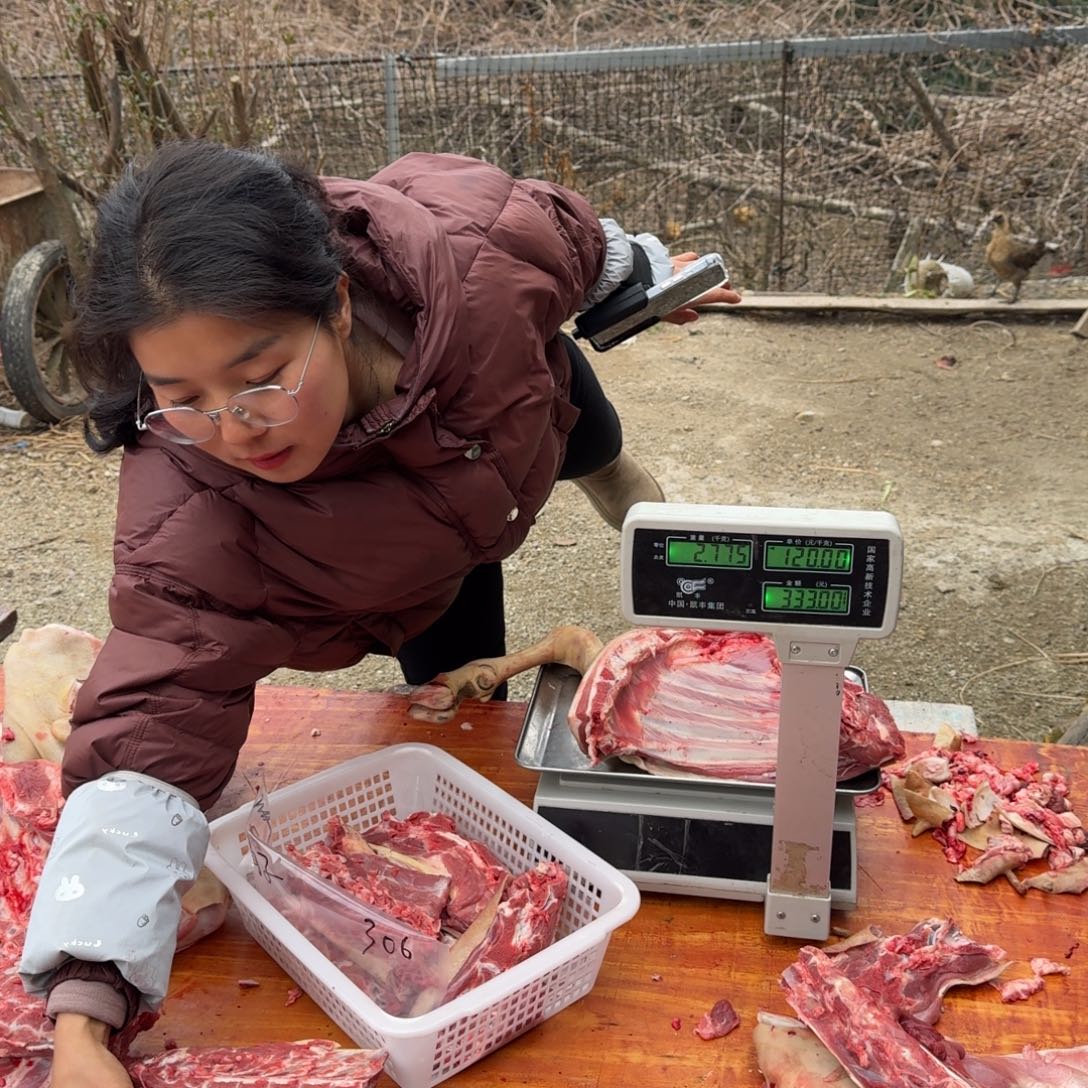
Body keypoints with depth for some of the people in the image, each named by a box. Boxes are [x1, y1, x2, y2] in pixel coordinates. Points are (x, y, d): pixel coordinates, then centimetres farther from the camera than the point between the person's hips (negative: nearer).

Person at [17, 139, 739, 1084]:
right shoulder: (189, 521, -47)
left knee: (600, 455, 36)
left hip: (524, 396, 3)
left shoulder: (471, 247, -47)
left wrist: (647, 272, -1)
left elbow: (565, 230, -24)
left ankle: (619, 481, 74)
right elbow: (152, 736, -47)